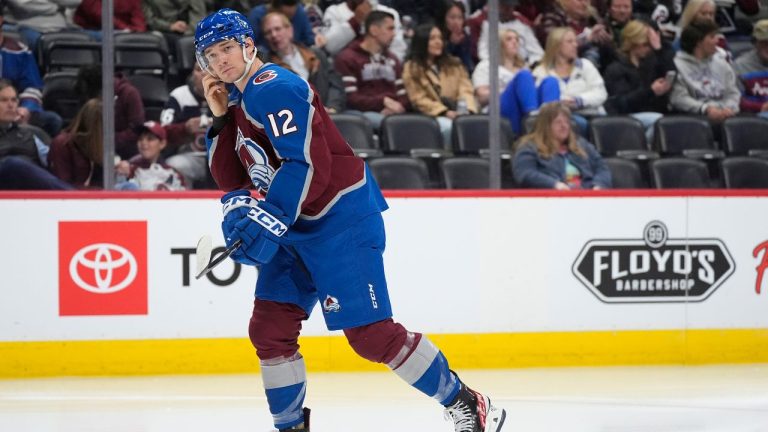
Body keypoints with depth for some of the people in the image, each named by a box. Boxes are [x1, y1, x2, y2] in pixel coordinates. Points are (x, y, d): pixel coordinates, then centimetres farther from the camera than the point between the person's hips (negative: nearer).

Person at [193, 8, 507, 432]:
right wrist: (220, 119, 5)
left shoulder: (274, 89, -15)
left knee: (370, 333, -11)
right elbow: (232, 180, 14)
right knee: (269, 329, 4)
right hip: (294, 227, 10)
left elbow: (309, 166, -25)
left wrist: (269, 218, -28)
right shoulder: (239, 100, 15)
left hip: (340, 218, -10)